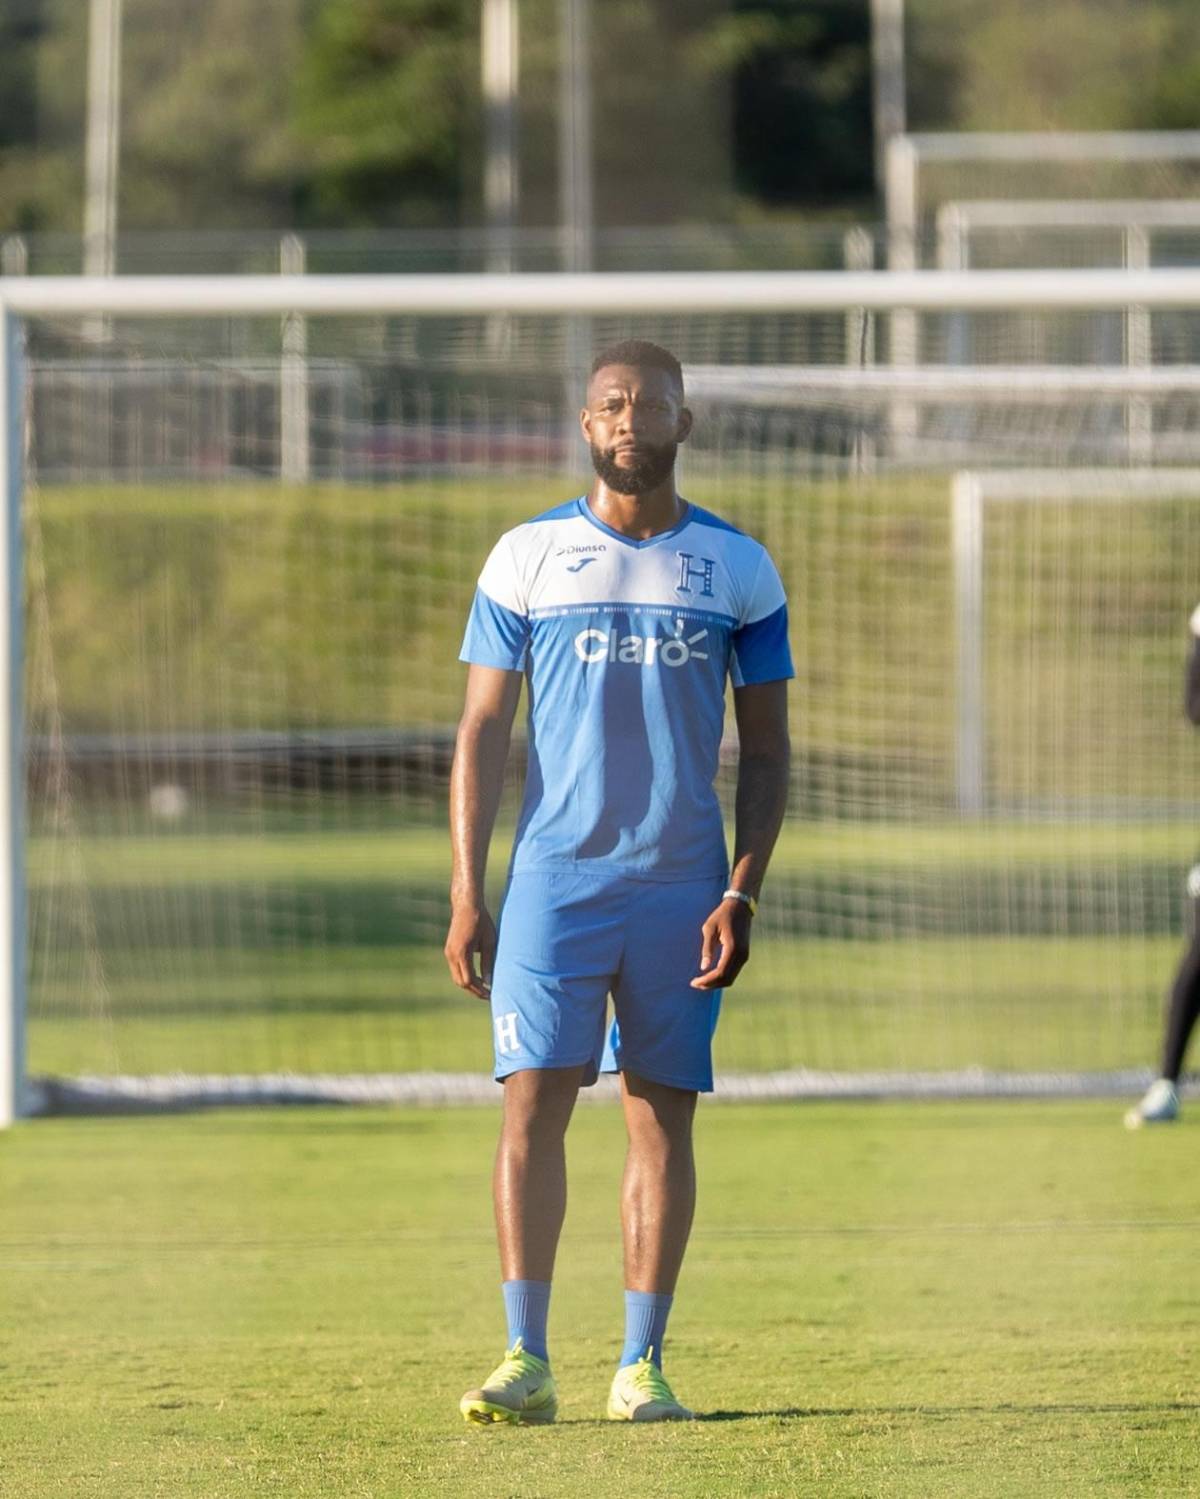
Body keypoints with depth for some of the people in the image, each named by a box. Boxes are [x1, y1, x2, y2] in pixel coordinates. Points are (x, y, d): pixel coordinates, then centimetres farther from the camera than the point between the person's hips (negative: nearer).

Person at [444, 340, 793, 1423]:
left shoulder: (737, 570, 6)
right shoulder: (526, 558, 4)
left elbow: (766, 750, 8)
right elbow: (481, 733, 5)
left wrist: (743, 892, -3)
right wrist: (465, 895, -3)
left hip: (682, 884, 1)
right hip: (554, 877, -1)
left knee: (663, 1118, 2)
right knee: (534, 1103, -9)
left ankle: (642, 1364, 7)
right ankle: (528, 1362, -8)